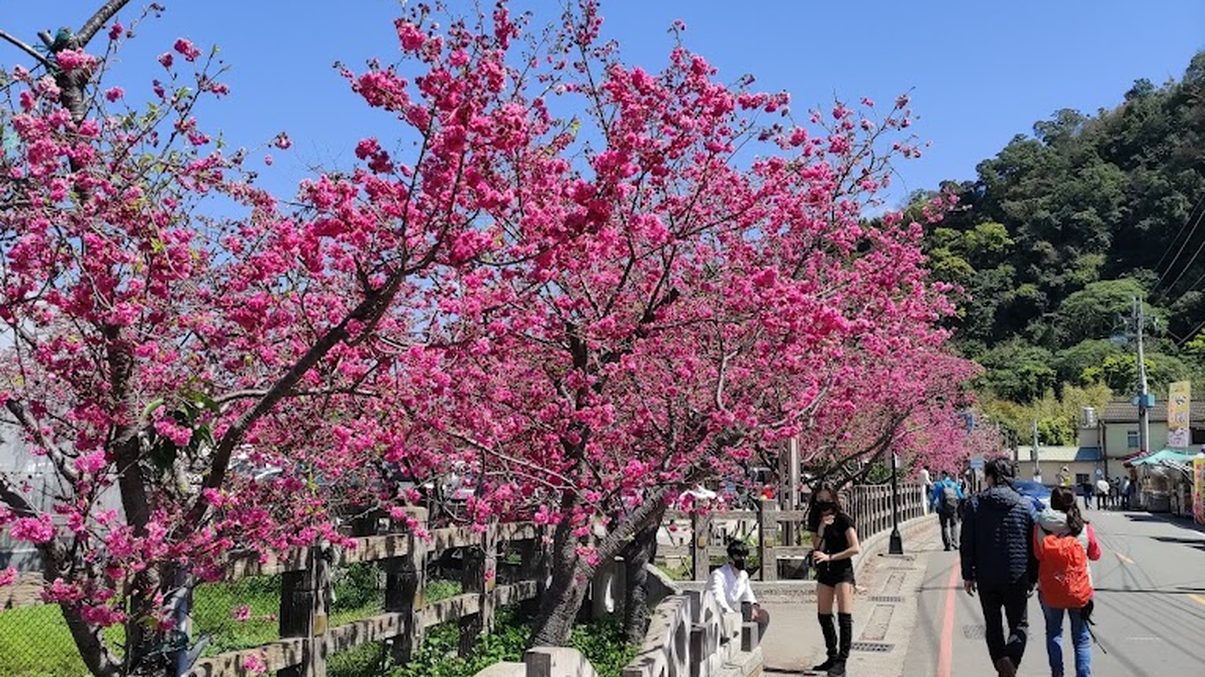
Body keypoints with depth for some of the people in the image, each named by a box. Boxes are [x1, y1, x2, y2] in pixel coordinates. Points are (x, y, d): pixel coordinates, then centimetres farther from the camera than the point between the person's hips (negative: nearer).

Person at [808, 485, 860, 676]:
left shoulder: (843, 520, -10)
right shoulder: (816, 522, 6)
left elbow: (855, 548, -15)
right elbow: (817, 548, -2)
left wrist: (829, 557, -17)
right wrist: (821, 528, -15)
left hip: (843, 569, -6)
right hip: (824, 572, 6)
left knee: (844, 616, -9)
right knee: (823, 616, 10)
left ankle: (841, 661, -7)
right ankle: (832, 657, 22)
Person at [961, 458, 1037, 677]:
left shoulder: (975, 504, -4)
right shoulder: (1024, 505, 0)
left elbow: (967, 543, -4)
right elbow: (1033, 545, 3)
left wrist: (968, 575, 3)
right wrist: (1032, 578, 11)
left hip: (986, 577, 0)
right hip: (1016, 577, 0)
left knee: (992, 625, 14)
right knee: (1019, 624, 9)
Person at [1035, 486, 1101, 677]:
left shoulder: (1040, 527, -12)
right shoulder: (1084, 529, -11)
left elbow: (1036, 555, -2)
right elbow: (1095, 554, 5)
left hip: (1049, 590, 1)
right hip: (1079, 591, -1)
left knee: (1053, 632, 22)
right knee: (1082, 638, 11)